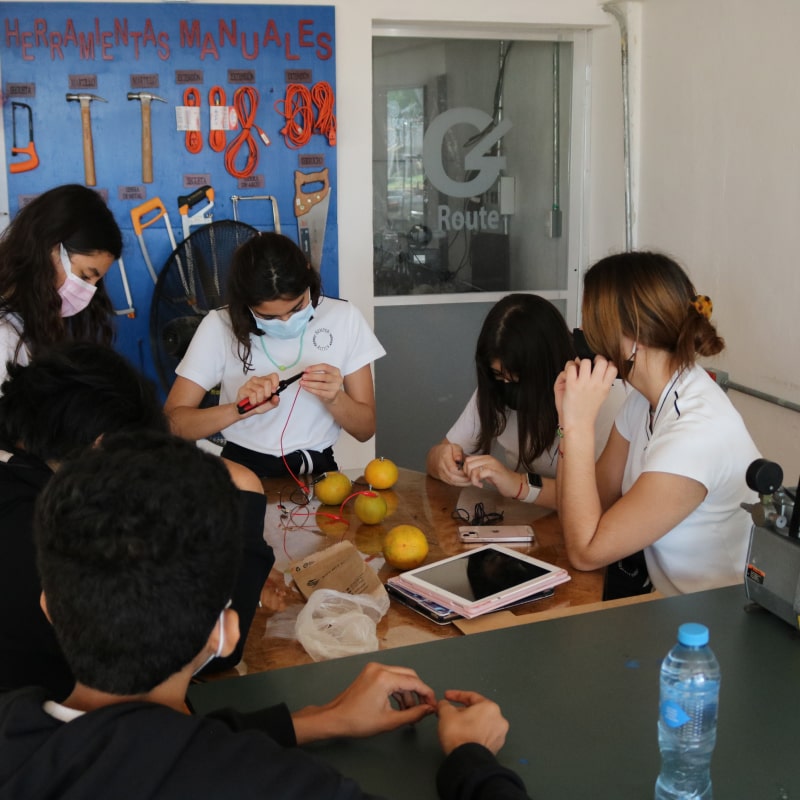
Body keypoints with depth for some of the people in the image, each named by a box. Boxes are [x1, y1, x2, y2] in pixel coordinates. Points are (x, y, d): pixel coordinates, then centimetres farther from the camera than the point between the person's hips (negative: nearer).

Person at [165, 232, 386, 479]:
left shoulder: (343, 318, -3)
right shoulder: (220, 327, -6)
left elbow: (366, 429, 1)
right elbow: (171, 422, -10)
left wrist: (334, 399, -18)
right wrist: (238, 410, -25)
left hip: (316, 470, 1)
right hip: (244, 469, -1)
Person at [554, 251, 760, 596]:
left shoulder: (698, 432, -26)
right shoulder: (646, 399, -1)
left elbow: (586, 551, -22)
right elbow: (588, 511, 1)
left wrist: (580, 427, -22)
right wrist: (572, 423, -12)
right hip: (665, 600, 7)